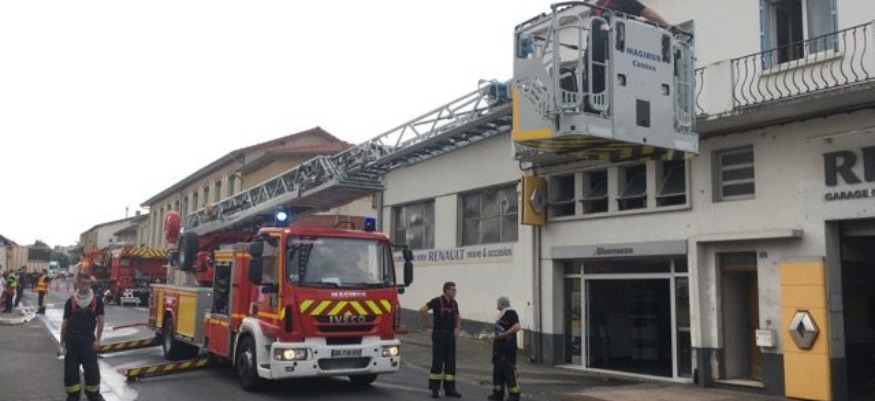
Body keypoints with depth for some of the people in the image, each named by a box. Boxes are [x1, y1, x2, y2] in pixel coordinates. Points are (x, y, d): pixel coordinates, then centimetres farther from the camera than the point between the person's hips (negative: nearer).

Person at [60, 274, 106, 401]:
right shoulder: (70, 301, -1)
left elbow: (100, 321, -1)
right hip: (72, 338, 1)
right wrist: (62, 341, 4)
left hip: (88, 338, -1)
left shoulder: (97, 300, -3)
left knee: (91, 367, 3)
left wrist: (97, 339, -5)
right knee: (71, 367, 5)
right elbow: (65, 322, 5)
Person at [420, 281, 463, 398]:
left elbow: (457, 317, 23)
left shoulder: (454, 303, 10)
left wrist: (457, 328, 5)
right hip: (439, 335, -6)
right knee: (437, 362, -3)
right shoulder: (437, 301, -10)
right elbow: (422, 310, -19)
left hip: (450, 335, 6)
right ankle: (434, 389, 4)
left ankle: (450, 389, 12)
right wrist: (428, 323, -12)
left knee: (451, 362, 7)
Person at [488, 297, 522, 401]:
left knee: (509, 371, -7)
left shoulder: (511, 313, -11)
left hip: (508, 348, -10)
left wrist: (502, 335, -22)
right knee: (498, 370, 12)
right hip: (499, 347, 10)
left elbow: (516, 327, -23)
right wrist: (495, 335, 12)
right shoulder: (501, 315, 17)